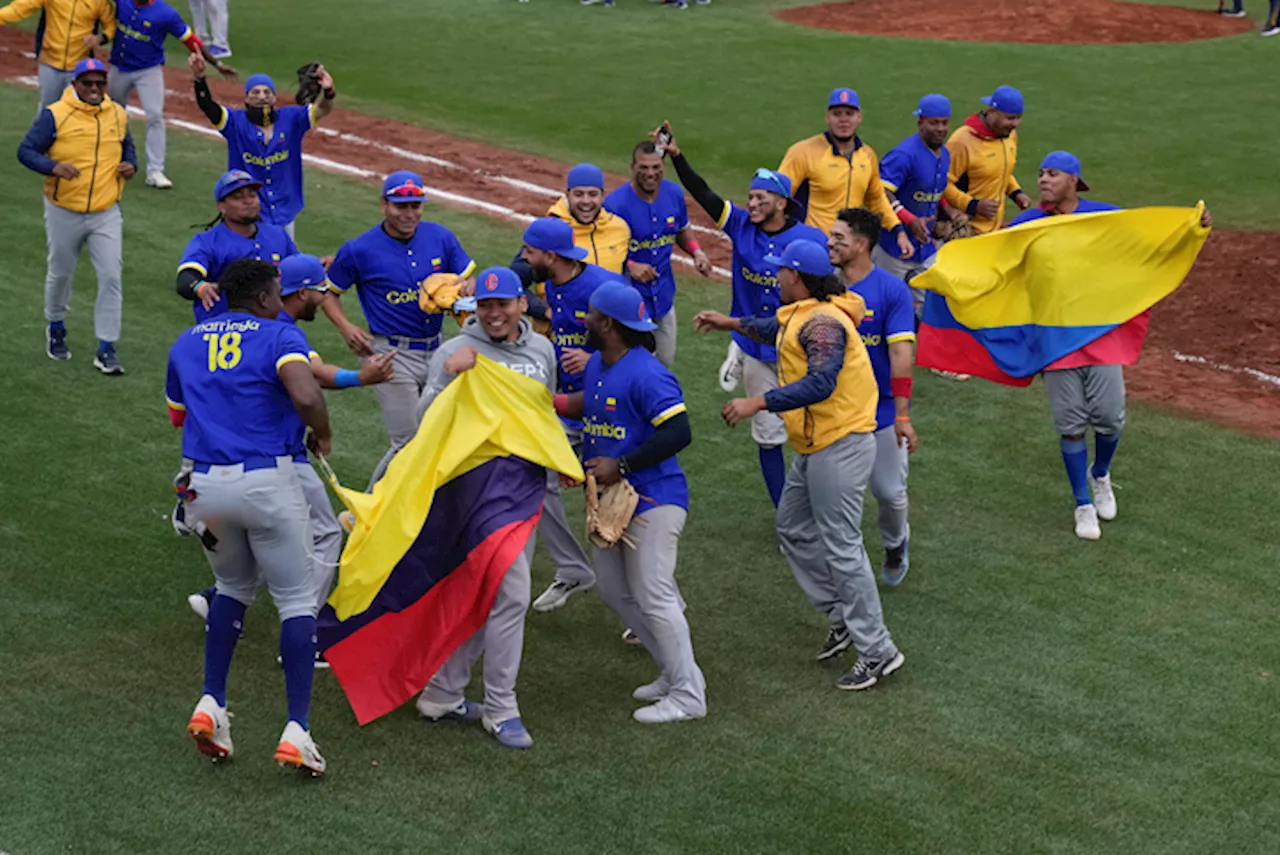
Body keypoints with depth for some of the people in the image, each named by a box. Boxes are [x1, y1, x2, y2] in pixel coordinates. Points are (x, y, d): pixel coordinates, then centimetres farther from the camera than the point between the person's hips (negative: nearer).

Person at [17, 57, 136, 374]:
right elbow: (26, 150, -11)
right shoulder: (55, 115, -11)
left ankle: (106, 349, -1)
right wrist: (53, 166, -28)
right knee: (61, 274, 15)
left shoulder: (118, 114, 3)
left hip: (106, 214, 2)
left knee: (111, 277, -7)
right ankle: (56, 328, 41)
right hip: (63, 213, -2)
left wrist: (131, 165, -2)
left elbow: (127, 146, 20)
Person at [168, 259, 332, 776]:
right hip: (267, 481, -5)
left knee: (234, 588, 26)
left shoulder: (186, 345, 15)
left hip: (205, 485, 5)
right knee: (297, 599, 5)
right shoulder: (279, 336, -3)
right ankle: (296, 729, -5)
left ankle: (211, 704, 13)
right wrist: (323, 436, -2)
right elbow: (306, 397, -21)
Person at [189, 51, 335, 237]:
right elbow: (207, 106, -19)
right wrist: (199, 78, -38)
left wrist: (329, 91, -32)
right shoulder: (236, 122, -5)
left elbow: (323, 109, -9)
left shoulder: (290, 119, 1)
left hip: (284, 213, 3)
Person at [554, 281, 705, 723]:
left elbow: (679, 433, -27)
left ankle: (688, 694, 0)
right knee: (614, 589, 13)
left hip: (652, 500, -10)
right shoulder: (597, 364, 9)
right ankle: (674, 673, 24)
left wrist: (621, 466, -25)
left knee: (653, 595, -10)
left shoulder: (647, 375, -21)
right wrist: (548, 400, 11)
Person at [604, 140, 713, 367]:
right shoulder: (615, 203, -21)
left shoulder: (674, 193, -3)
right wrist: (630, 266, -30)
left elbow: (682, 230, 15)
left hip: (663, 293, 6)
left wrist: (696, 252, -5)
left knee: (666, 360, 17)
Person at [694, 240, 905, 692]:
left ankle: (877, 651, -3)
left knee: (840, 547, -8)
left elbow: (820, 383, -33)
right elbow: (778, 329, 36)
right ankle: (844, 618, 26)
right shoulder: (803, 315, 12)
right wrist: (731, 323, 43)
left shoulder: (823, 323, -21)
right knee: (794, 530, 19)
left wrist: (758, 403, -32)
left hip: (840, 447, -11)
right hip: (815, 447, 11)